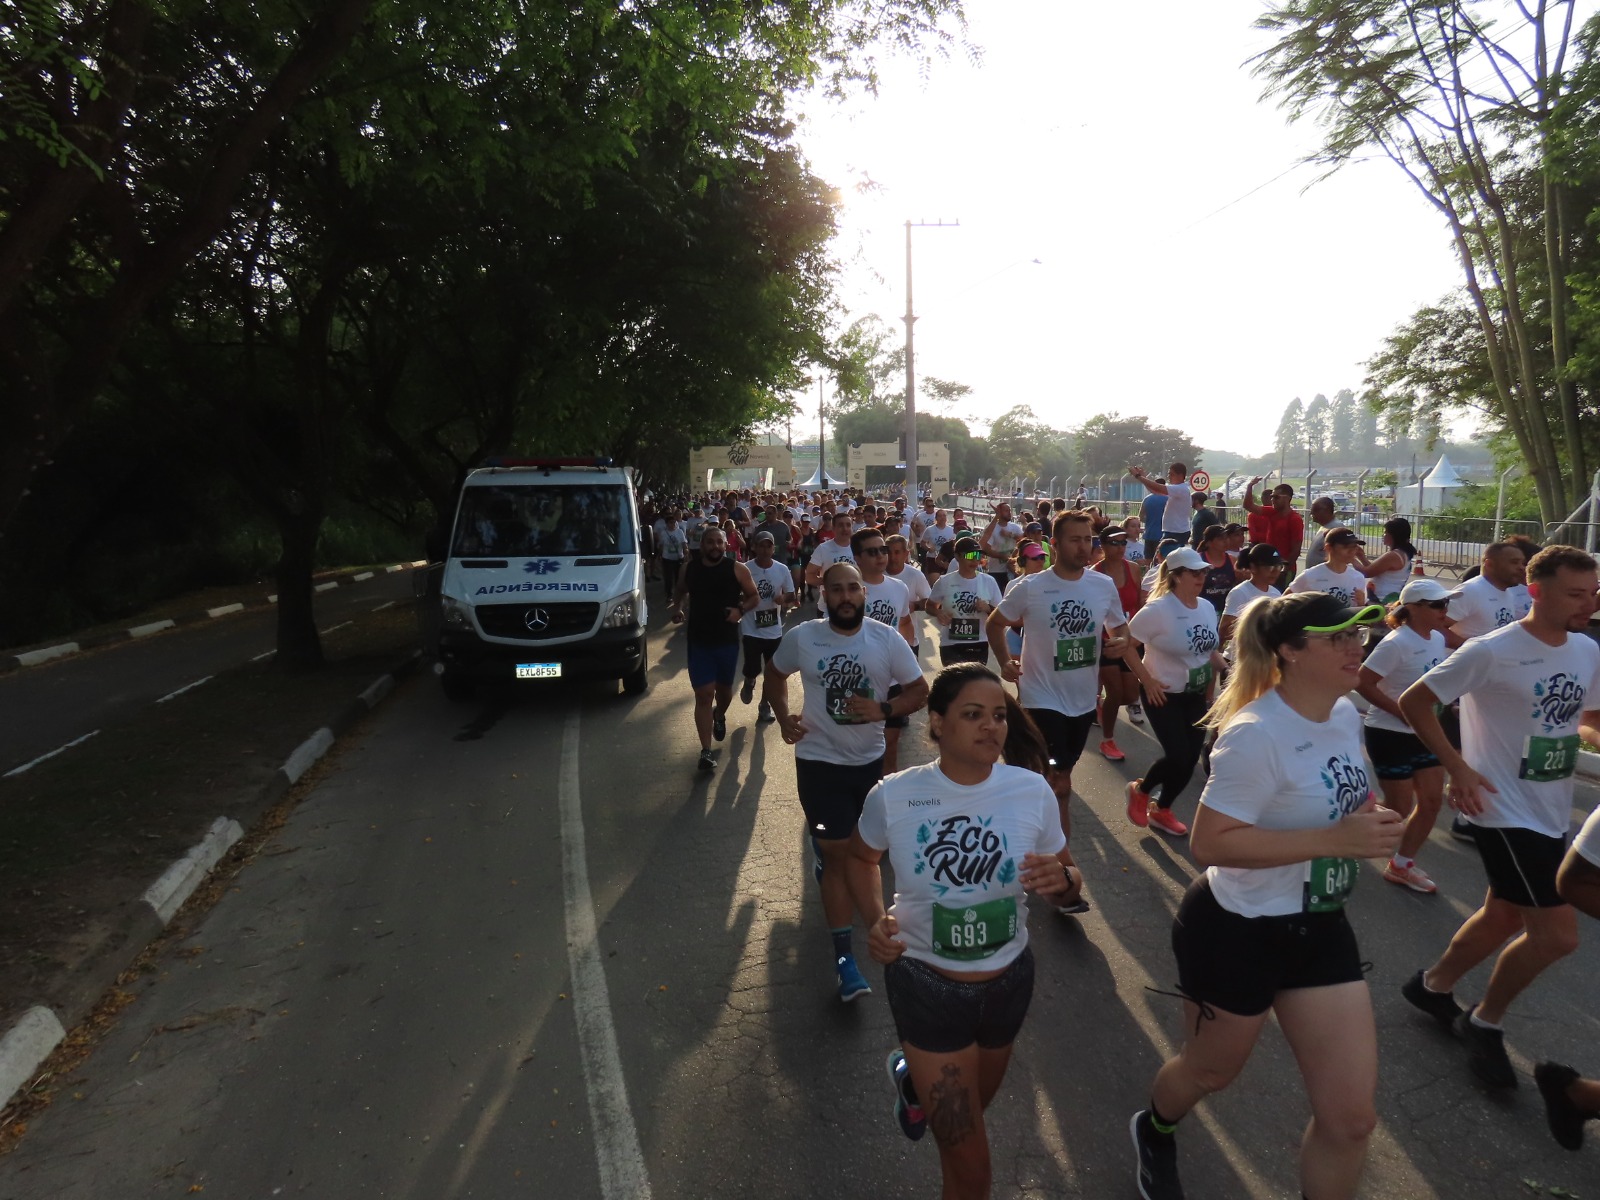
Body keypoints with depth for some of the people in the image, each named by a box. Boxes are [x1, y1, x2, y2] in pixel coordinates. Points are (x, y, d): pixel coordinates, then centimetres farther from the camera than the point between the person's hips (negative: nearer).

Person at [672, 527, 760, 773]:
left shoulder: (737, 569, -7)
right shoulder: (690, 569, 0)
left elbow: (754, 597, 1)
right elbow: (680, 591, 19)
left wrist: (740, 610, -19)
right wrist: (677, 608, -2)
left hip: (727, 640, 0)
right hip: (698, 641, 0)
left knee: (724, 688, 19)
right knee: (703, 694, -5)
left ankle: (720, 716, 54)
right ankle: (706, 751, -4)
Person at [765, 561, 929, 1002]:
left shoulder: (888, 640, -9)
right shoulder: (801, 638, -10)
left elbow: (920, 691, -4)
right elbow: (775, 673, 9)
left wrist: (883, 709, -22)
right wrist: (783, 717, -5)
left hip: (870, 759, 3)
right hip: (819, 760, -2)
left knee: (858, 847, 23)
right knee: (839, 855, -5)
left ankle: (825, 853, 59)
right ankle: (844, 957, 1)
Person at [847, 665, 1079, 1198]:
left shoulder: (1032, 791, -15)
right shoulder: (892, 797, -18)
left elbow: (1070, 880, -1)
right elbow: (860, 857, 3)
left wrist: (1061, 879, -24)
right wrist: (874, 919, -13)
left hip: (1009, 982, 3)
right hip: (926, 986, -3)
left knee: (969, 1112, 30)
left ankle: (914, 1078, 60)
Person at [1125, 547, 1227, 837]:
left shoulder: (1206, 607, 2)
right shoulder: (1158, 609, -20)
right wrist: (1147, 681, -18)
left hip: (1196, 695, 7)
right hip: (1164, 694, -7)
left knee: (1190, 759, 7)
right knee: (1178, 757, -13)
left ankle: (1162, 810, 29)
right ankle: (1140, 790, 17)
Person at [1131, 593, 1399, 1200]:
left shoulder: (1346, 715, 0)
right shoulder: (1257, 734, -26)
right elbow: (1209, 843, -29)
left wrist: (1365, 818, -5)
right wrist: (1333, 839, -31)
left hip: (1319, 928, 7)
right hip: (1236, 931, -7)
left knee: (1352, 1116, 7)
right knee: (1210, 1070, 19)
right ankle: (1154, 1133, 53)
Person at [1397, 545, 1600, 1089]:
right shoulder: (1492, 651, -19)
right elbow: (1413, 702, -15)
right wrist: (1458, 768, -20)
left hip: (1553, 813, 8)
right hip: (1505, 812, -8)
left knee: (1505, 917, 19)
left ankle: (1433, 985, 41)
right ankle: (1486, 1022, 15)